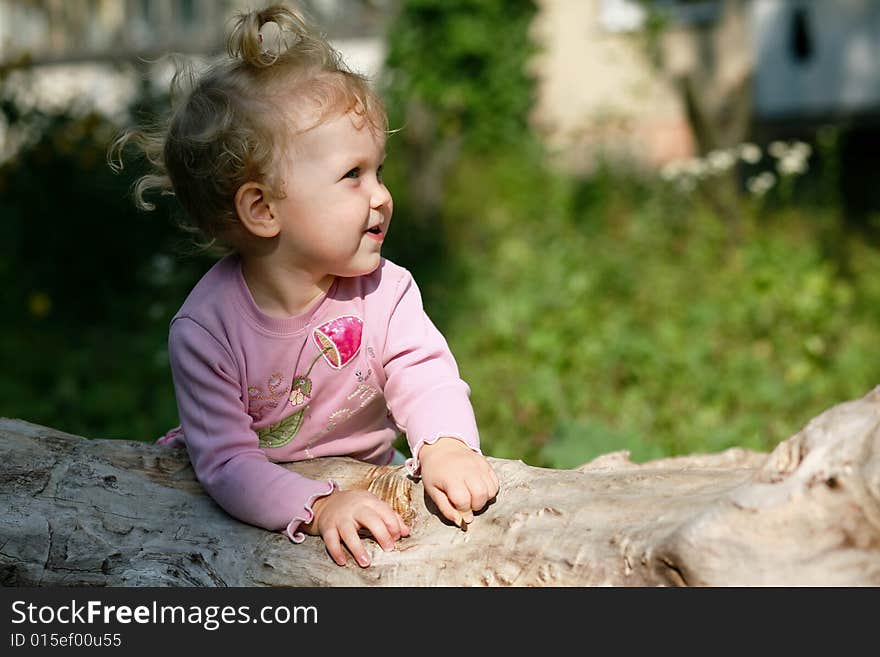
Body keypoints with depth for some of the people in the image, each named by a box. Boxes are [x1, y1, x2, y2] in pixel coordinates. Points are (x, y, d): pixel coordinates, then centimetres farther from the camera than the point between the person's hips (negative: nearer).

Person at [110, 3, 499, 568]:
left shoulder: (385, 289, -10)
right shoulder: (206, 328, -21)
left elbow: (424, 374, -17)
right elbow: (228, 461, -24)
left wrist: (445, 446, -40)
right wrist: (319, 507, -41)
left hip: (367, 483, 2)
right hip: (259, 505, -1)